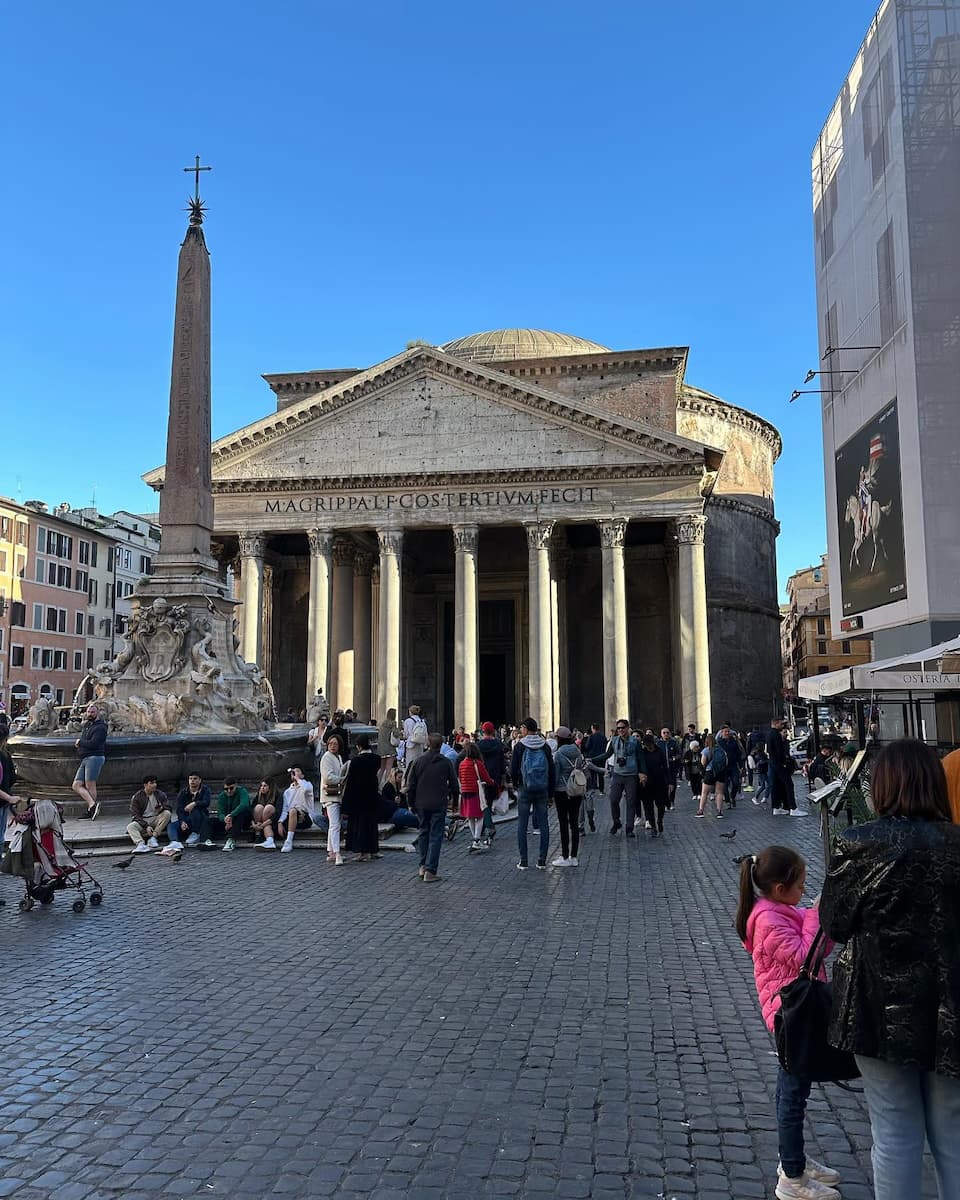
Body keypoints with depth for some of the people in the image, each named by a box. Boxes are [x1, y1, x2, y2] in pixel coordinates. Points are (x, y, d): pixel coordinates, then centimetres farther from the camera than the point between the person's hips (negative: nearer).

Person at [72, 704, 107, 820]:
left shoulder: (100, 727, -7)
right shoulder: (86, 725, 20)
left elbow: (93, 744, -18)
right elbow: (81, 727, 45)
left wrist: (80, 742, -2)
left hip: (95, 757, -9)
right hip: (85, 759, 9)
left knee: (90, 785, -11)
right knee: (76, 785, -1)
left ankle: (90, 811, -8)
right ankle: (93, 804, -8)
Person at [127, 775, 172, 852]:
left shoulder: (160, 794, 3)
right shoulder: (136, 797, -3)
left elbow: (169, 808, 0)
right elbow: (135, 815, -7)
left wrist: (162, 808, -25)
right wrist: (146, 826, -22)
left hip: (156, 820, 1)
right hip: (142, 821, -1)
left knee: (167, 813, -26)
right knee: (130, 827, -28)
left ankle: (153, 838, -28)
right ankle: (141, 844, -52)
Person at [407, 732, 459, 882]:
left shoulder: (419, 761, -1)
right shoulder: (446, 763, -5)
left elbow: (410, 785, 2)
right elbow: (454, 784, 2)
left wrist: (411, 803, 13)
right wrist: (453, 799, 20)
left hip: (421, 804, 3)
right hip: (439, 805, -2)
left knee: (424, 833, 19)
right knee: (435, 836, 0)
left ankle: (423, 866, 21)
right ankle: (430, 871, -4)